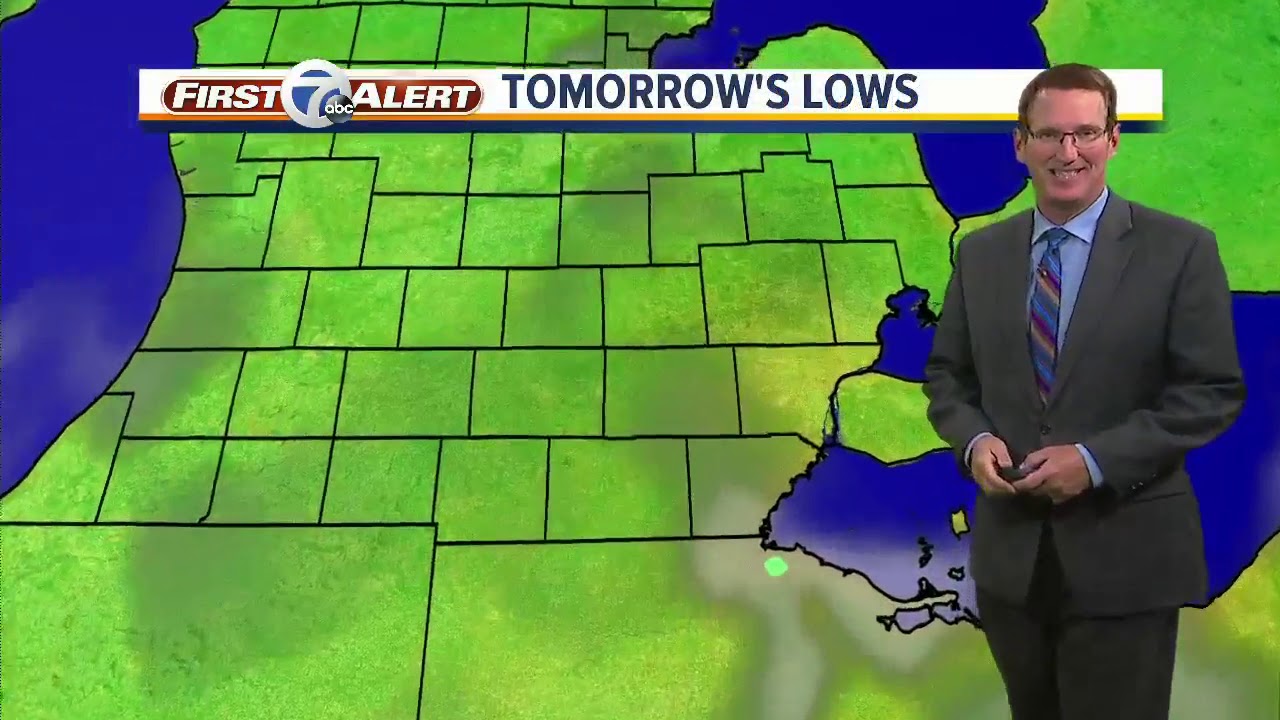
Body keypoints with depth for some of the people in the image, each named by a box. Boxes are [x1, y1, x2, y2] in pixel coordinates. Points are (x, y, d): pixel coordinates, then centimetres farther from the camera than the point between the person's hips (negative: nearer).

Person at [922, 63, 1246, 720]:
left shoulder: (1180, 249, -7)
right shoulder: (980, 253, 5)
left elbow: (1214, 392, -9)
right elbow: (946, 374, 10)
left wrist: (1097, 459, -19)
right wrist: (973, 440, -10)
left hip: (1125, 556, -4)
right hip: (1010, 550, 4)